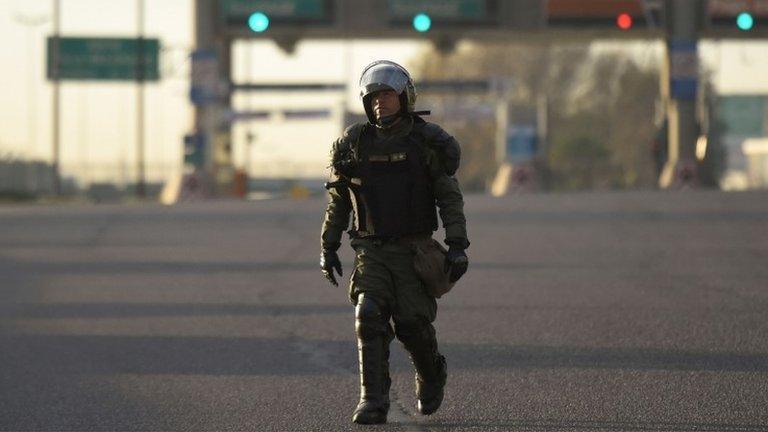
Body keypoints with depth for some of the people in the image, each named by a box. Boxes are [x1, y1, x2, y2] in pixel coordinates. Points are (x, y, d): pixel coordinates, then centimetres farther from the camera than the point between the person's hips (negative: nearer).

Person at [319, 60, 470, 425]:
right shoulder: (354, 144, 4)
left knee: (413, 323, -5)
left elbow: (450, 198, -3)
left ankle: (431, 377, 26)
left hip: (413, 250, -2)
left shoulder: (427, 142, -3)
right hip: (370, 253, 2)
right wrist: (328, 248, 11)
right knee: (369, 320, -14)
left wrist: (457, 247, -11)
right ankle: (373, 403, -14)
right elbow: (338, 201, 12)